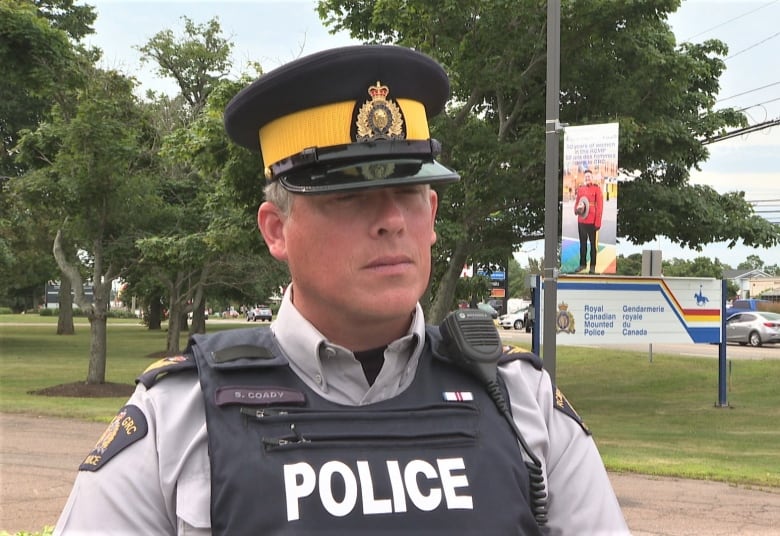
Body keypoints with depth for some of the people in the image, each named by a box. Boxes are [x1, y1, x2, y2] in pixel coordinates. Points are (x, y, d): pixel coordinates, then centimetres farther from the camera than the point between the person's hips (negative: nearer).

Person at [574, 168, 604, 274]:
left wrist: (598, 222, -11)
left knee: (593, 243, 3)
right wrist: (576, 209, -7)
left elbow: (600, 205, -7)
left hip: (592, 221, -5)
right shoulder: (580, 188, 8)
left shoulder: (596, 188, -5)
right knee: (582, 243, 12)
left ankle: (592, 265, 8)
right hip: (581, 220, 5)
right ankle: (583, 264, 22)